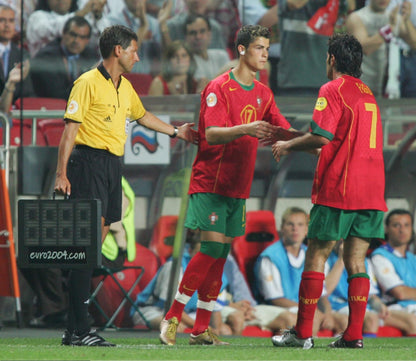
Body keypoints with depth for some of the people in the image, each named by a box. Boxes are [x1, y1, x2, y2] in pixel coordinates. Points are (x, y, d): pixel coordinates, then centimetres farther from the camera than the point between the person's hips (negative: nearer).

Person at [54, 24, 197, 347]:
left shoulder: (125, 87, 18)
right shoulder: (88, 83, -8)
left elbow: (142, 115, 38)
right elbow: (70, 129, -11)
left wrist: (176, 132, 44)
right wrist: (62, 173, -17)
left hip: (113, 165, 9)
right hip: (89, 161, -9)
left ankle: (74, 329, 10)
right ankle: (79, 329, -17)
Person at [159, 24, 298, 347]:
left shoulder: (263, 93, 12)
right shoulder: (219, 88, -10)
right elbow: (211, 134, -21)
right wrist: (245, 129, -37)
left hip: (239, 186, 7)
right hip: (210, 183, -7)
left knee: (221, 255, 4)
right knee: (212, 248, -15)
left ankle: (201, 329, 6)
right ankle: (172, 318, -7)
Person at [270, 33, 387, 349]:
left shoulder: (333, 90, -6)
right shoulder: (367, 93, 18)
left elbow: (322, 137, -16)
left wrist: (288, 145, 0)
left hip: (339, 190, -7)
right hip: (372, 192, 7)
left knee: (317, 256, 0)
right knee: (356, 261, 6)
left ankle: (303, 332, 0)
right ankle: (354, 334, 0)